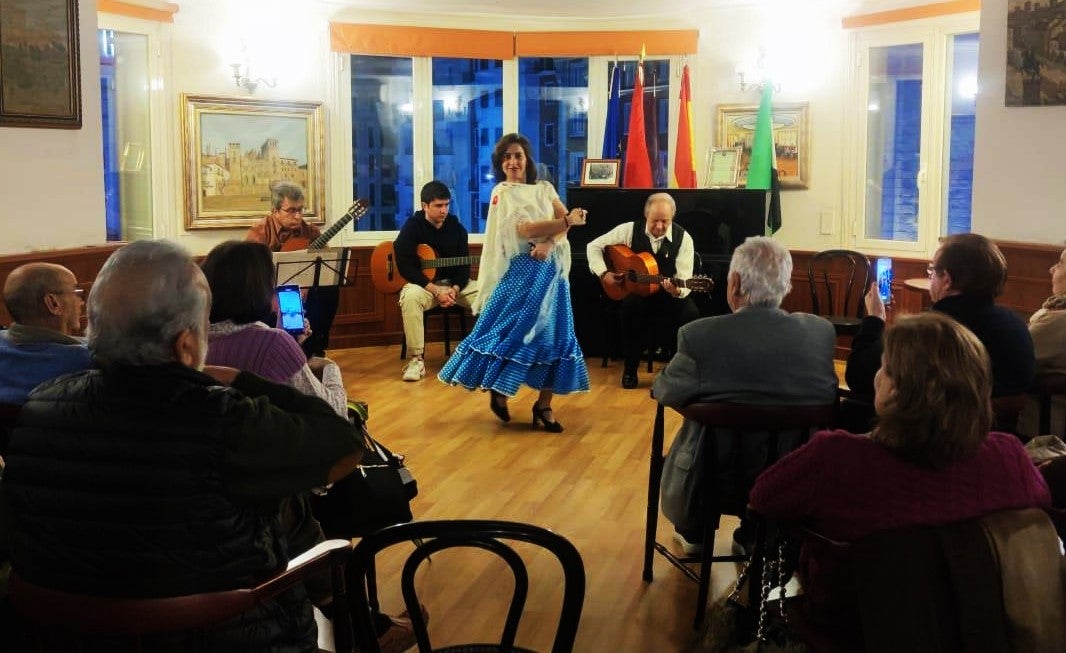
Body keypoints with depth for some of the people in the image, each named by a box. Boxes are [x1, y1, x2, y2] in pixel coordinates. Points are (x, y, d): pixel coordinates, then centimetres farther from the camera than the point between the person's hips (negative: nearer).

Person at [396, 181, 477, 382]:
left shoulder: (457, 227, 5)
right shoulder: (412, 227, -8)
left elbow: (464, 265, 4)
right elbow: (406, 267, -16)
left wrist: (455, 290, -17)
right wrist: (436, 291, -23)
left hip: (455, 283, 4)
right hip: (423, 283, -4)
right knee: (410, 298, -39)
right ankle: (417, 359, -33)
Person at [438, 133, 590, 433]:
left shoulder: (545, 189, 14)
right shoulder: (502, 193, -2)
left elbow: (566, 220, 1)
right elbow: (525, 229, -14)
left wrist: (549, 242, -17)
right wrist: (566, 221, -17)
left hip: (552, 268, 5)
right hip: (521, 270, -5)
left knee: (554, 333, 0)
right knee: (511, 328, -9)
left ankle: (544, 405, 6)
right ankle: (497, 391, 12)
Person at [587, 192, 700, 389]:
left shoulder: (683, 238, -10)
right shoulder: (630, 230, -7)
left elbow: (684, 281, -16)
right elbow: (594, 246, 2)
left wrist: (677, 291, -39)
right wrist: (604, 273, -11)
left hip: (669, 294, 0)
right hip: (635, 291, 0)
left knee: (690, 314, -30)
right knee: (631, 306, -35)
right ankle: (629, 369, -16)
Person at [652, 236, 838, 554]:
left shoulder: (700, 335, -25)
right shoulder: (822, 331, -14)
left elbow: (664, 392, -9)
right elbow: (826, 394, 3)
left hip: (718, 480, -3)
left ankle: (692, 533, 49)